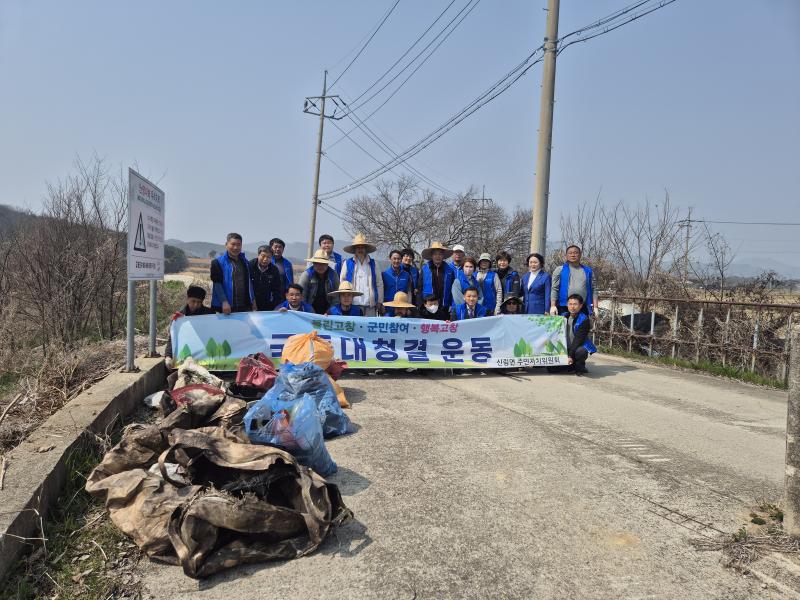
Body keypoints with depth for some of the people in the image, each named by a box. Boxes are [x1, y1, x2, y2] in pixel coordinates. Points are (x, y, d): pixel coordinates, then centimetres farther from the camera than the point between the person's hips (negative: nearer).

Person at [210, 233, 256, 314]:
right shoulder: (218, 262, -4)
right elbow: (217, 284, -11)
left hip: (245, 307, 5)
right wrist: (224, 302, -21)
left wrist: (253, 299, 14)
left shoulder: (245, 261, 14)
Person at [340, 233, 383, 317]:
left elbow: (379, 283, 12)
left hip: (370, 304, 1)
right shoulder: (347, 263, 9)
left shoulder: (373, 264, 13)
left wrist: (379, 301, 6)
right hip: (353, 304, -1)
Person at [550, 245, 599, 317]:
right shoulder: (559, 270, 8)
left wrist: (595, 307, 3)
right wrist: (553, 306, -9)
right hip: (564, 308, -2)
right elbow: (554, 289, 1)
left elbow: (594, 290, 12)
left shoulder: (588, 271, 14)